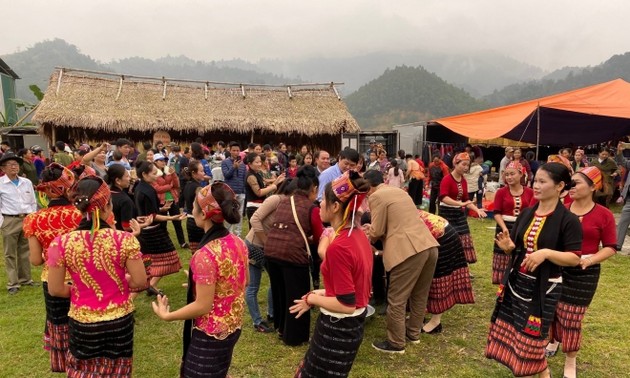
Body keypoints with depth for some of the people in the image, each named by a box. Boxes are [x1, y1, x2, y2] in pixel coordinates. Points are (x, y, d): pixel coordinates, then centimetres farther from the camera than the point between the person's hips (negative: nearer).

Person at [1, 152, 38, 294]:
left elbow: (33, 202, 12)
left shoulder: (27, 182, 7)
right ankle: (13, 283, 12)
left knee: (25, 251, 14)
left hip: (27, 220, 4)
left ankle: (25, 279, 26)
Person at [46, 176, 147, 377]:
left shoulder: (61, 244, -16)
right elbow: (140, 281, -15)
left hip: (83, 322, 1)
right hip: (119, 320, 0)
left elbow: (55, 289, -9)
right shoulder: (124, 239, -21)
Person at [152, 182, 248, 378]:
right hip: (234, 325, 7)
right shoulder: (239, 243, -6)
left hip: (210, 333, -7)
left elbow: (203, 306, -23)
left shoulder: (205, 254, -29)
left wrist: (167, 315, -9)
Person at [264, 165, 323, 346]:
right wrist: (309, 237, 28)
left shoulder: (283, 202, 15)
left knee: (279, 291, 25)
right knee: (296, 296, 14)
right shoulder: (312, 208, -1)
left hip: (271, 249, 6)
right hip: (293, 253, -6)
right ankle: (294, 336, 29)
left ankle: (281, 327, 45)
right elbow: (319, 238, 6)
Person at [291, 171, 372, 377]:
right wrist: (325, 292, 8)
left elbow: (346, 305, -25)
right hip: (354, 322, 8)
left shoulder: (338, 247, -27)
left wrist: (312, 299, -12)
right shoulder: (359, 235, 0)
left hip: (337, 328, -8)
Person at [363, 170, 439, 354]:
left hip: (409, 250, -9)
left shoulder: (376, 196, -3)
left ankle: (396, 343, 17)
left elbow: (378, 232, -4)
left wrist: (368, 237, 16)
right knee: (419, 295, 22)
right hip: (429, 245, 9)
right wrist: (374, 228, 30)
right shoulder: (398, 191, 22)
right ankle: (413, 332, 38)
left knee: (396, 300, 5)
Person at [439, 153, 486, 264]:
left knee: (463, 243, 10)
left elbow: (466, 200, 13)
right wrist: (460, 203, -42)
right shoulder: (446, 179, -15)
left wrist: (477, 209, -1)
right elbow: (443, 197, -30)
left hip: (459, 214, 7)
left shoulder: (463, 181, 8)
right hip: (447, 214, -7)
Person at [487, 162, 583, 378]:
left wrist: (546, 253, -28)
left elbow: (574, 258, -14)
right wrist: (508, 246, -12)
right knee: (509, 331, 13)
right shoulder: (527, 213, 4)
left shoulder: (568, 220, -13)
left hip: (543, 287, -6)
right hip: (516, 281, 6)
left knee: (531, 338, 4)